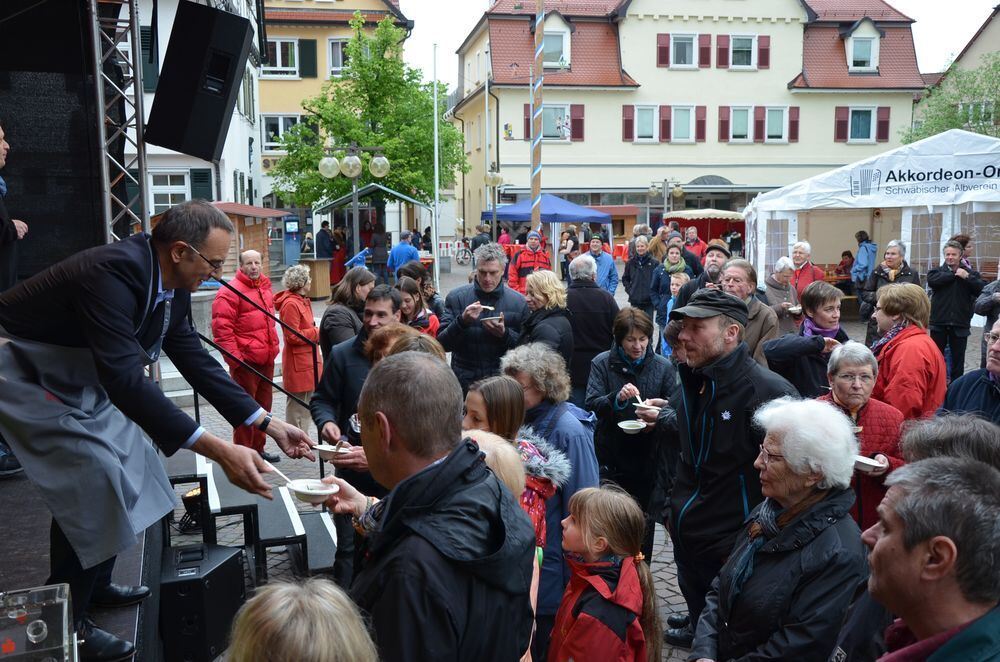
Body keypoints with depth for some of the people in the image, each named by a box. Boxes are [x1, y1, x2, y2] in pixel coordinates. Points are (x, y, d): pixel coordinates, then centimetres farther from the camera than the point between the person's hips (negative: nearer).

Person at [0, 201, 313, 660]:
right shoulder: (112, 272, -35)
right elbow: (126, 380, -42)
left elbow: (196, 361, 0)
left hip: (76, 375, 9)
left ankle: (96, 584, 30)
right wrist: (220, 451, -46)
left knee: (122, 464, 11)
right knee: (93, 482, -12)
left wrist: (269, 424, -5)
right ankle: (64, 622, 6)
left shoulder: (171, 286, -7)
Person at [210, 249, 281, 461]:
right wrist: (234, 358, -21)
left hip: (266, 360, 8)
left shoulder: (265, 287, 14)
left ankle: (258, 448, 29)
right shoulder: (230, 291, -12)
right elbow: (222, 328, -17)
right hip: (245, 361, -8)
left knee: (263, 406, 16)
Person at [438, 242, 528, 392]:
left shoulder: (518, 302, -1)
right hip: (464, 380, 0)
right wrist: (462, 321, -23)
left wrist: (505, 334, -18)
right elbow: (442, 343, -7)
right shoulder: (456, 297, -4)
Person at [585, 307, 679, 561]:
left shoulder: (663, 367, -1)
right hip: (609, 457, 0)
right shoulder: (603, 363, -2)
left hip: (647, 457, 1)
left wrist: (658, 416, -23)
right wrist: (617, 398, -28)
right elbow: (592, 404, -10)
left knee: (643, 521, 10)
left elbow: (675, 411, -1)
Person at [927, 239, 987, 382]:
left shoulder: (970, 273, 5)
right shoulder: (938, 271, 5)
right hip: (939, 322, 0)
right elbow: (932, 280, -19)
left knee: (958, 358, 7)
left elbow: (983, 289, -10)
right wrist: (954, 274, -13)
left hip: (960, 323, 0)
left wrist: (967, 277, -20)